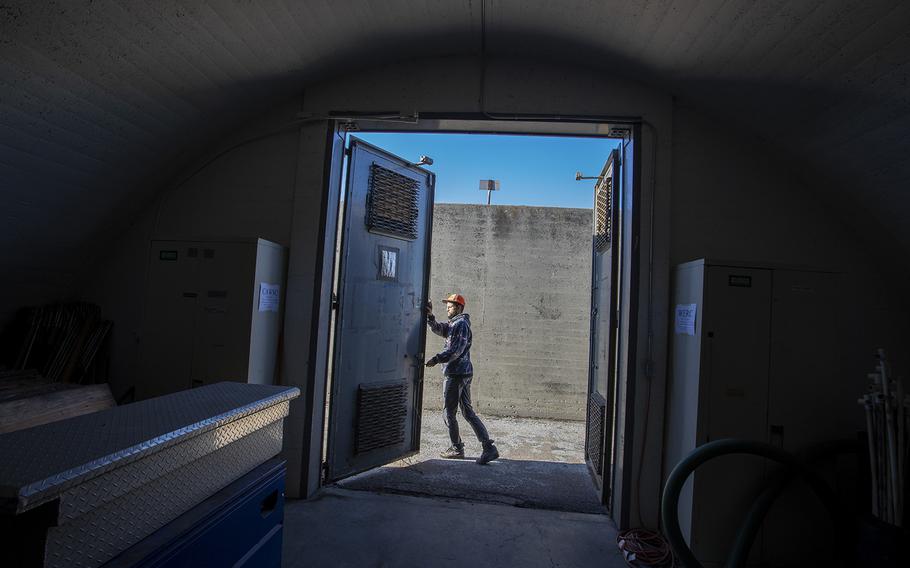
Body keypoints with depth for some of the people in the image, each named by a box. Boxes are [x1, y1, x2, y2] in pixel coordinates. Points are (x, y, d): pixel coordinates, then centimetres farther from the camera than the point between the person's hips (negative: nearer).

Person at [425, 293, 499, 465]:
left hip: (455, 373, -10)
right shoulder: (453, 324, 19)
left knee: (449, 413, 3)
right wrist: (430, 315, -4)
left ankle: (457, 449, 16)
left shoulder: (461, 324, -12)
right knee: (468, 412, 10)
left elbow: (456, 350, -21)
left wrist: (437, 358, -25)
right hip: (465, 373, 10)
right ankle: (489, 447, 7)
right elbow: (438, 328, 10)